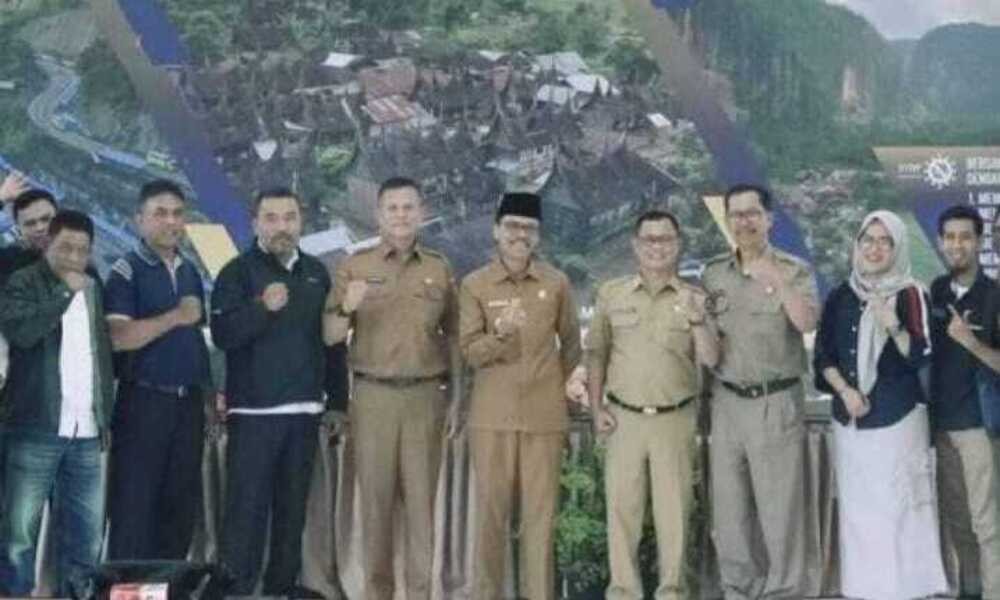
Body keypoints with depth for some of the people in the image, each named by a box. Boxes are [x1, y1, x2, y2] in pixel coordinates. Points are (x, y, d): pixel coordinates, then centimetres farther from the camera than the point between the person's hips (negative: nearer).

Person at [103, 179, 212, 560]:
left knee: (181, 505, 10)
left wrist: (208, 389, 14)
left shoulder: (190, 271, 13)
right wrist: (176, 317, -20)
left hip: (188, 401, 6)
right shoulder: (127, 271, -7)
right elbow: (118, 337, -19)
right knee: (134, 507, -2)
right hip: (144, 401, -6)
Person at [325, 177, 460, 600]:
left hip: (425, 396, 1)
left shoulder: (440, 269, 7)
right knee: (375, 496, 3)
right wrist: (347, 309, -18)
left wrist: (455, 398, 6)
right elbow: (330, 337, 3)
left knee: (421, 497, 2)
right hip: (372, 396, 0)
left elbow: (453, 337, 11)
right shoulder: (354, 266, 3)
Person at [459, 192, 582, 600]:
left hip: (544, 415, 1)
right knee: (491, 511, 4)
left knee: (541, 513, 2)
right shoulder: (474, 285, 0)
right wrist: (500, 333, -21)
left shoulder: (557, 283, 3)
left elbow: (571, 343, 16)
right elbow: (468, 353, -5)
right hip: (492, 414, 0)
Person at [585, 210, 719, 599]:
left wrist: (697, 319, -22)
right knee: (622, 506, 4)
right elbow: (597, 353, 9)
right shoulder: (611, 294, 4)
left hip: (675, 419, 0)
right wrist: (596, 408, 2)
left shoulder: (694, 298, 2)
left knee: (674, 507, 5)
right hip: (624, 417, 1)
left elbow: (710, 359, -6)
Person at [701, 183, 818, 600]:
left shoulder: (793, 270, -2)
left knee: (780, 507, 0)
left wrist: (776, 279, -25)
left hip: (777, 402, -4)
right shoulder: (713, 274, 9)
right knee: (729, 509, 10)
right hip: (727, 401, 4)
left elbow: (806, 323, -18)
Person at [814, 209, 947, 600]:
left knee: (899, 508, -5)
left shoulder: (911, 295, -4)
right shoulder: (840, 297, 7)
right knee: (857, 509, 7)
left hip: (899, 419, -4)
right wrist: (845, 390, -7)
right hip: (850, 421, 4)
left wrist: (894, 327, -27)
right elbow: (823, 356, 9)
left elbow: (920, 357, -10)